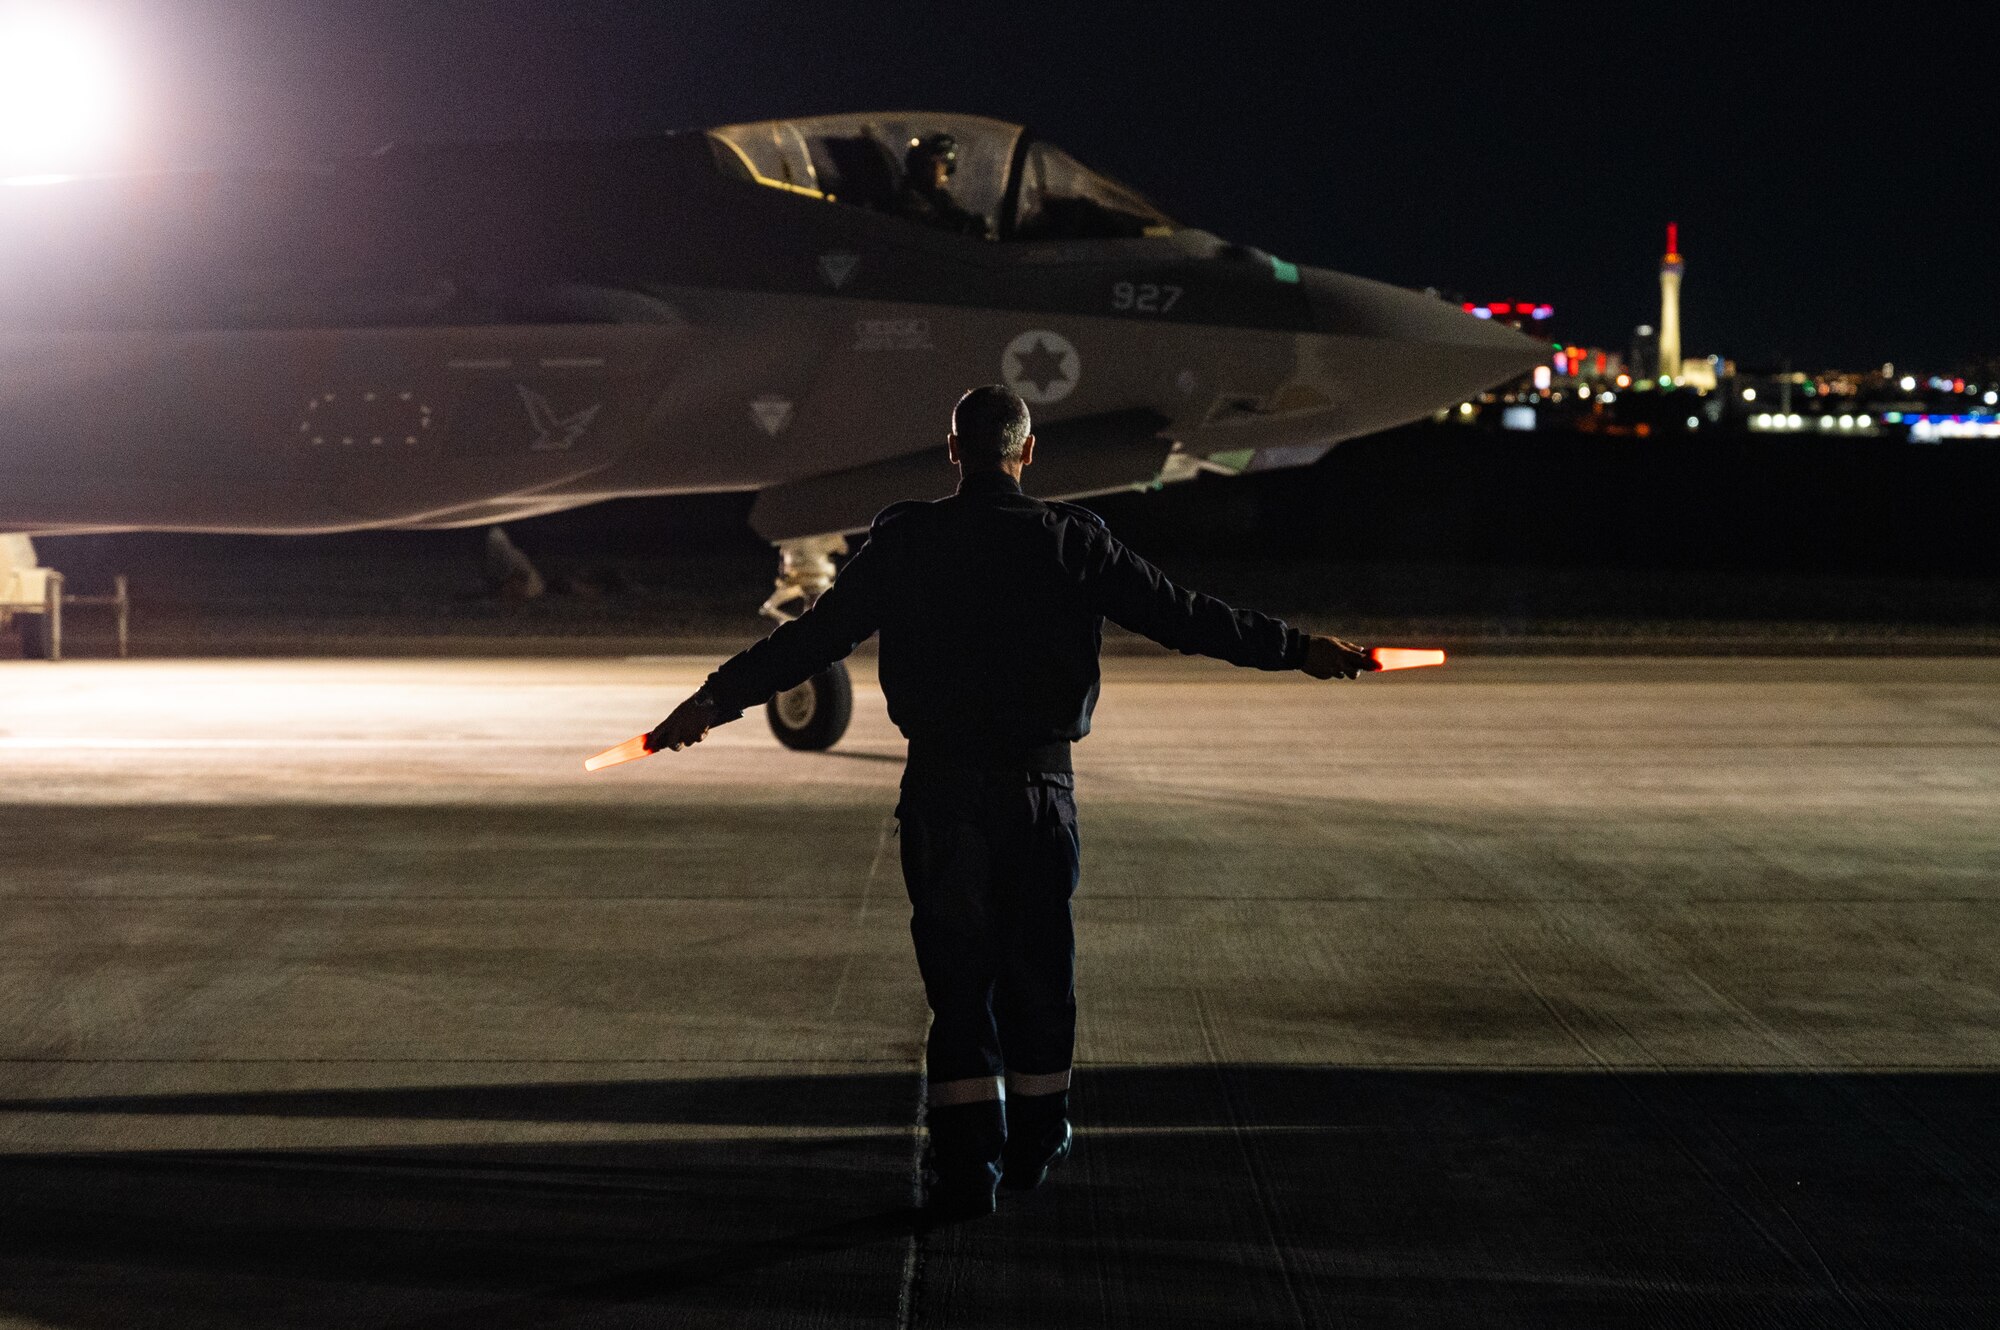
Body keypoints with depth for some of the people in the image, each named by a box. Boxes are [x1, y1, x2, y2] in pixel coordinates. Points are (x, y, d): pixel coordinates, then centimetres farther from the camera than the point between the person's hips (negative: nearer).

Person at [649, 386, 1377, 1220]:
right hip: (1040, 783, 0)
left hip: (940, 787, 0)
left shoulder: (904, 542, -3)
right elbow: (1181, 616, -1)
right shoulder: (1071, 541, -3)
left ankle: (968, 1160, 2)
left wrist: (718, 699, 7)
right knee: (1036, 964, 14)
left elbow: (817, 634, -2)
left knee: (956, 970, 5)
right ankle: (1035, 1142, 27)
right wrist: (1300, 650, 8)